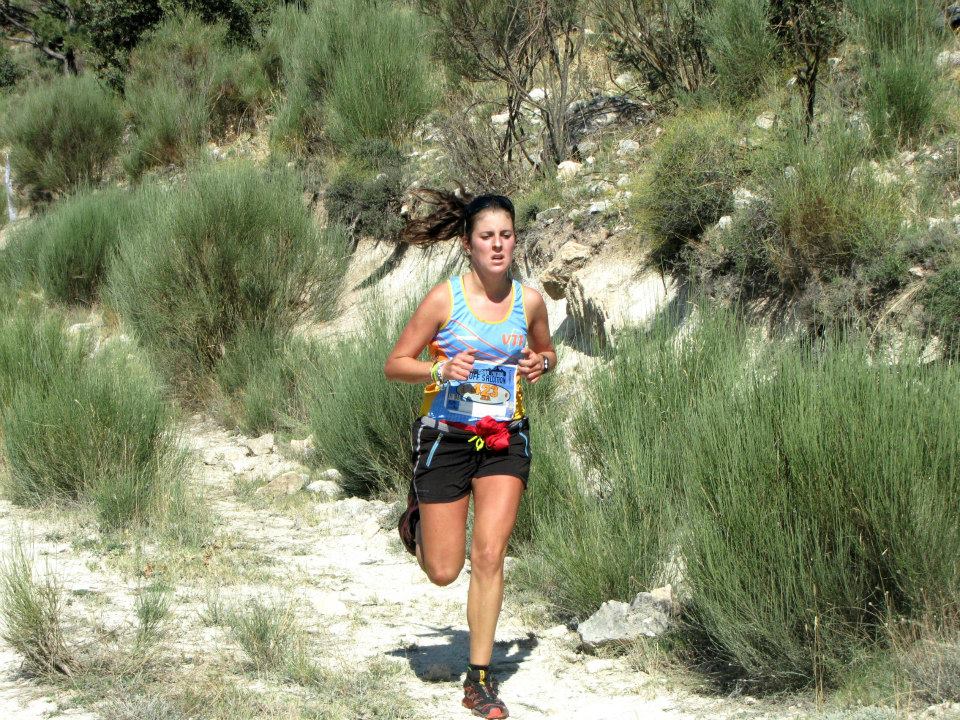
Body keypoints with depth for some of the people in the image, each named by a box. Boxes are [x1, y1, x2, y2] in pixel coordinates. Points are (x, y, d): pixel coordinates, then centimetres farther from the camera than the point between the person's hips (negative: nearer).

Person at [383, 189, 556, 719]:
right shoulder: (444, 298, -10)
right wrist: (440, 369, -24)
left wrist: (540, 364, -5)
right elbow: (394, 365, -6)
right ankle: (416, 516, 41)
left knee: (488, 556, -10)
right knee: (443, 572, 5)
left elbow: (546, 350, 19)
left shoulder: (529, 301, -1)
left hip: (505, 441, 2)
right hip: (446, 437, -2)